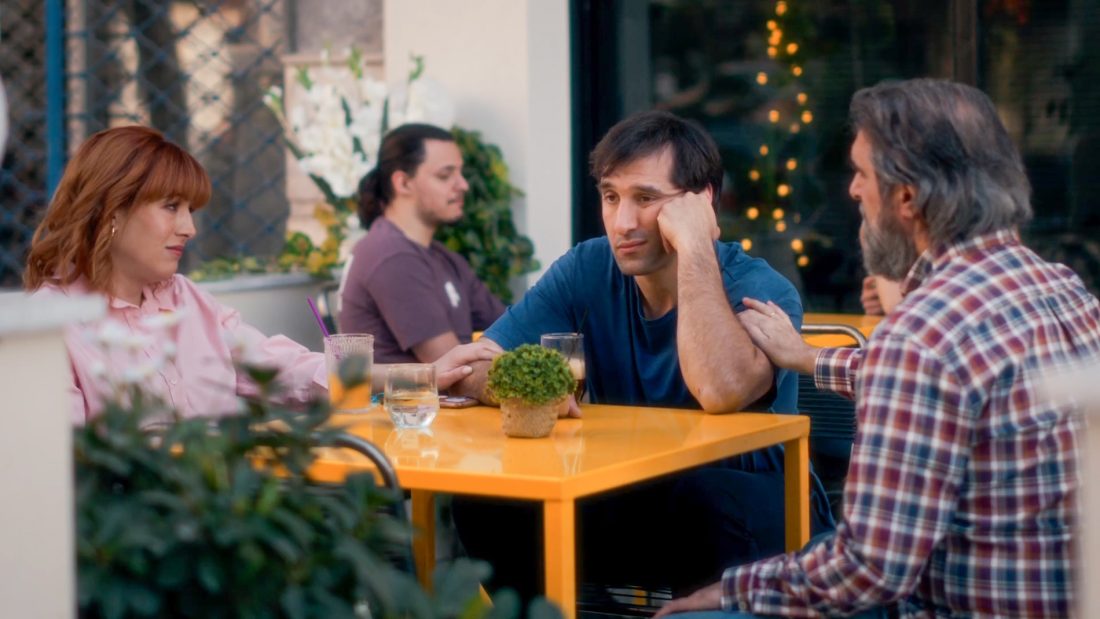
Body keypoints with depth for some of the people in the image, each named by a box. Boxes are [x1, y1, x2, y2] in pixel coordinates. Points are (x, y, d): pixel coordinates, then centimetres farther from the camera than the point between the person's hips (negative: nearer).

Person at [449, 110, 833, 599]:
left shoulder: (761, 291, -16)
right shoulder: (586, 272, -2)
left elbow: (720, 392, -37)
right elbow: (473, 371, -6)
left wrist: (694, 248, -28)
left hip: (747, 517, -4)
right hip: (626, 506, 4)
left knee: (705, 499, -37)